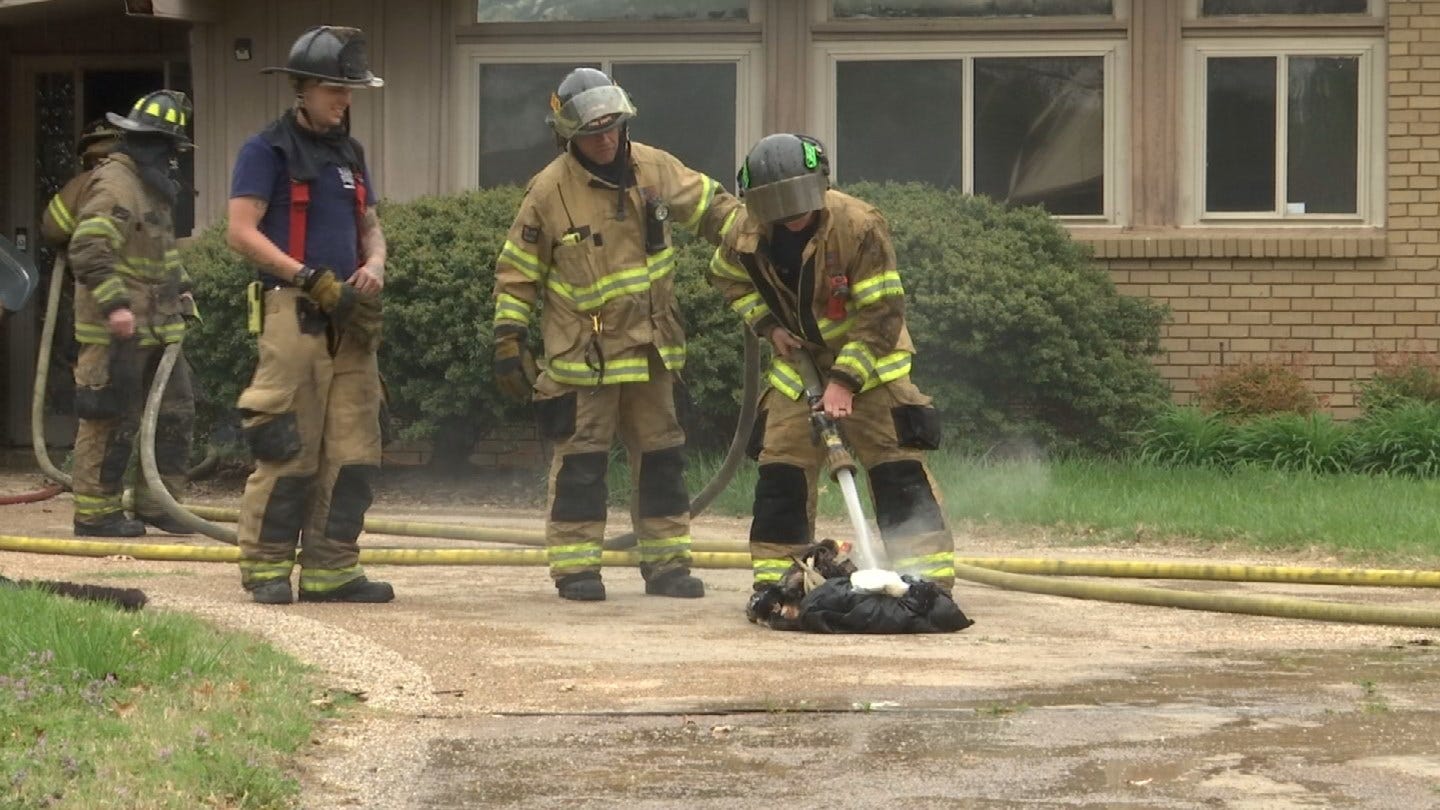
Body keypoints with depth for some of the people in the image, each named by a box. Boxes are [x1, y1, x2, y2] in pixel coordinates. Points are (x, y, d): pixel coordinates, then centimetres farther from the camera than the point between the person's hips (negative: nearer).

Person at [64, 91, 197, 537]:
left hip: (158, 327, 10)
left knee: (175, 412, 12)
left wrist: (181, 287, 18)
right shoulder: (113, 183, -16)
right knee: (111, 421, -5)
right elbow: (87, 250, -25)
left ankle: (157, 502, 20)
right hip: (117, 331, -10)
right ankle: (95, 512, 1)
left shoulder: (150, 184, 17)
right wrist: (114, 304, -30)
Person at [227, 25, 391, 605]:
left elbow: (370, 227, 23)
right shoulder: (268, 151, -2)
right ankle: (267, 568, -1)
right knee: (290, 449, -8)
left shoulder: (350, 154, 19)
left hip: (349, 318, 7)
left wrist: (374, 265, -1)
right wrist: (308, 279, -16)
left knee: (354, 451, 4)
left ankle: (330, 571, 9)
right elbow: (241, 232, -10)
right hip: (293, 316, -7)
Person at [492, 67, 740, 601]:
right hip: (582, 353, -5)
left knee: (662, 455, 9)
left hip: (650, 348, 5)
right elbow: (517, 271, -4)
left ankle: (666, 562, 17)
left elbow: (710, 206, 15)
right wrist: (509, 340, -7)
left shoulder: (655, 170, 0)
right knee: (582, 459, -4)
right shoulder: (549, 191, -10)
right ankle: (575, 567, 1)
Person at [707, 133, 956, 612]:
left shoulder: (860, 226, -26)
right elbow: (727, 277, 13)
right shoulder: (748, 236, -12)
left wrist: (845, 380, -28)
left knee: (897, 464, -11)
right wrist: (767, 325, -1)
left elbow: (882, 314, -24)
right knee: (781, 464, -1)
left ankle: (930, 577, -10)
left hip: (868, 357, -4)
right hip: (800, 358, 4)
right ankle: (773, 578, 7)